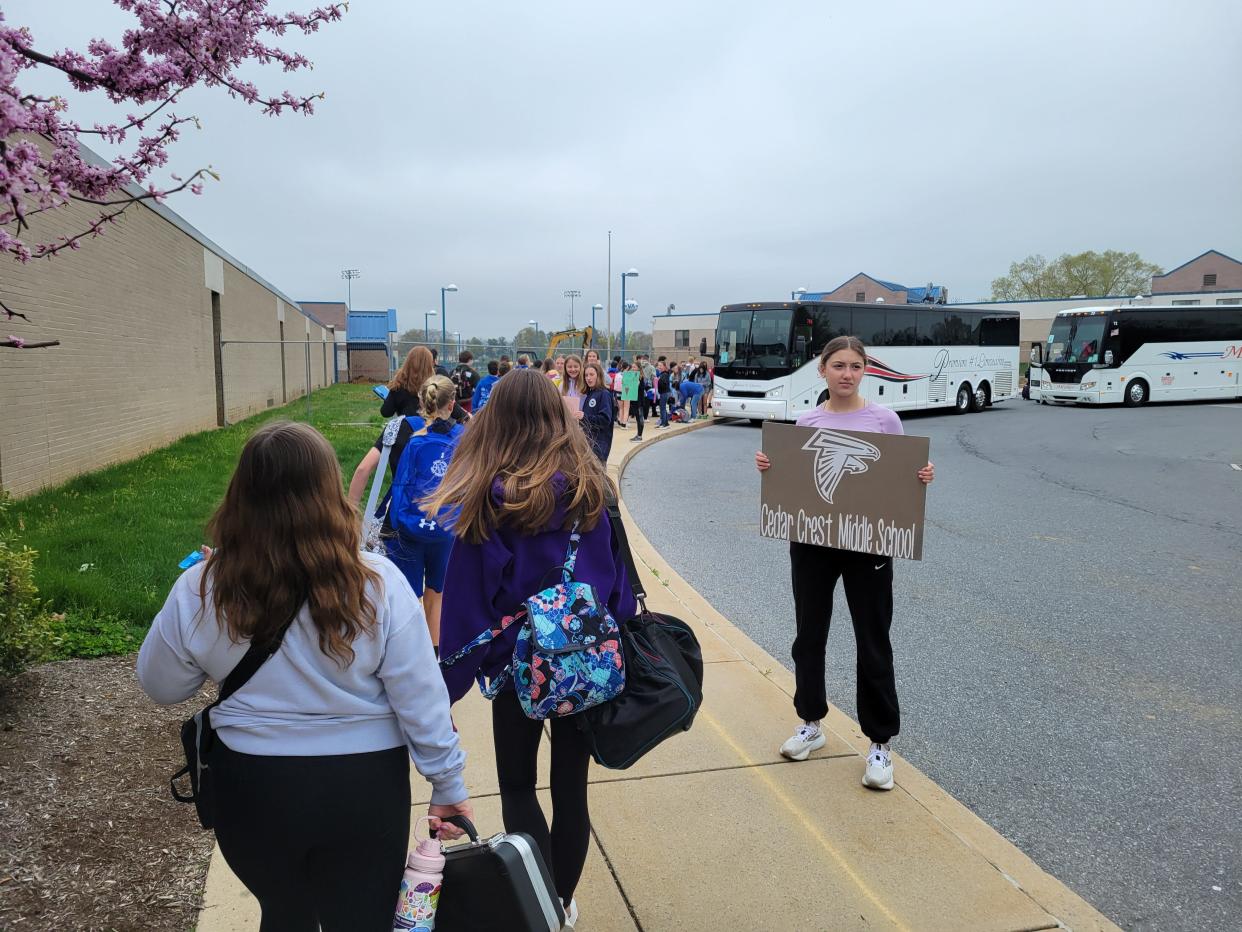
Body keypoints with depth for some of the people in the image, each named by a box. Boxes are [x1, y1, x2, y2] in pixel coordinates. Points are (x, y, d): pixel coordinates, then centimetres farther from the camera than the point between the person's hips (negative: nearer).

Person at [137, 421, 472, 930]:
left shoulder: (200, 592, -15)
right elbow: (420, 699, -13)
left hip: (251, 788, 2)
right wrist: (448, 782, -1)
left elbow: (160, 686, 3)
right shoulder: (377, 583, -19)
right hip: (362, 787, -1)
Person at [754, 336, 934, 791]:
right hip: (811, 540, 3)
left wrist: (923, 477, -19)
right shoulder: (806, 421, 2)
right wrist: (767, 467, -10)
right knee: (809, 636, 14)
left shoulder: (884, 420, -4)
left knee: (873, 644, 4)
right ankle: (811, 723, 33)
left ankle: (880, 743, 18)